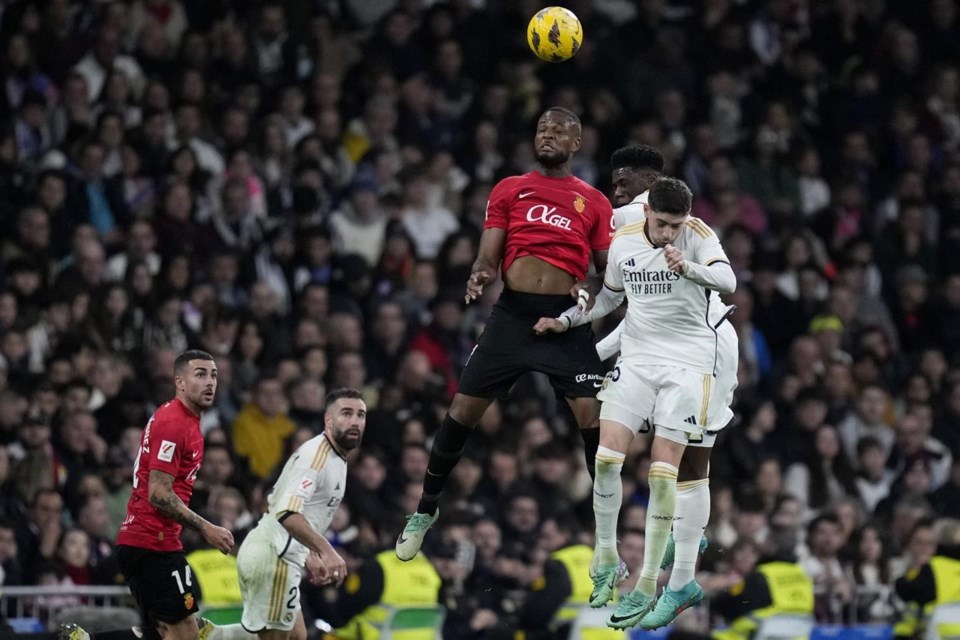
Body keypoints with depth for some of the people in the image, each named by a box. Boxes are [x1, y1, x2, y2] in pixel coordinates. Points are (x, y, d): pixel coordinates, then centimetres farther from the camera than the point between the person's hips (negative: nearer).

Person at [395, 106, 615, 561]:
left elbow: (610, 270, 8)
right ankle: (426, 509, 19)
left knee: (592, 416, -12)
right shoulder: (509, 190, 12)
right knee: (463, 409, 1)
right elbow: (488, 257, 6)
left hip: (566, 318, -1)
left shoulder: (593, 202, 10)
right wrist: (480, 275, -17)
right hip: (513, 313, 1)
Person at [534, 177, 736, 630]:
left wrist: (688, 267, -42)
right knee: (607, 456, -9)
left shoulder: (697, 236, -9)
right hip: (637, 359, 4)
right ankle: (606, 557, 10)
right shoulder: (623, 241, 4)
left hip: (688, 364, -4)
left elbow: (727, 281, -25)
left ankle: (649, 584, -5)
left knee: (663, 471, -10)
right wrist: (567, 321, 12)